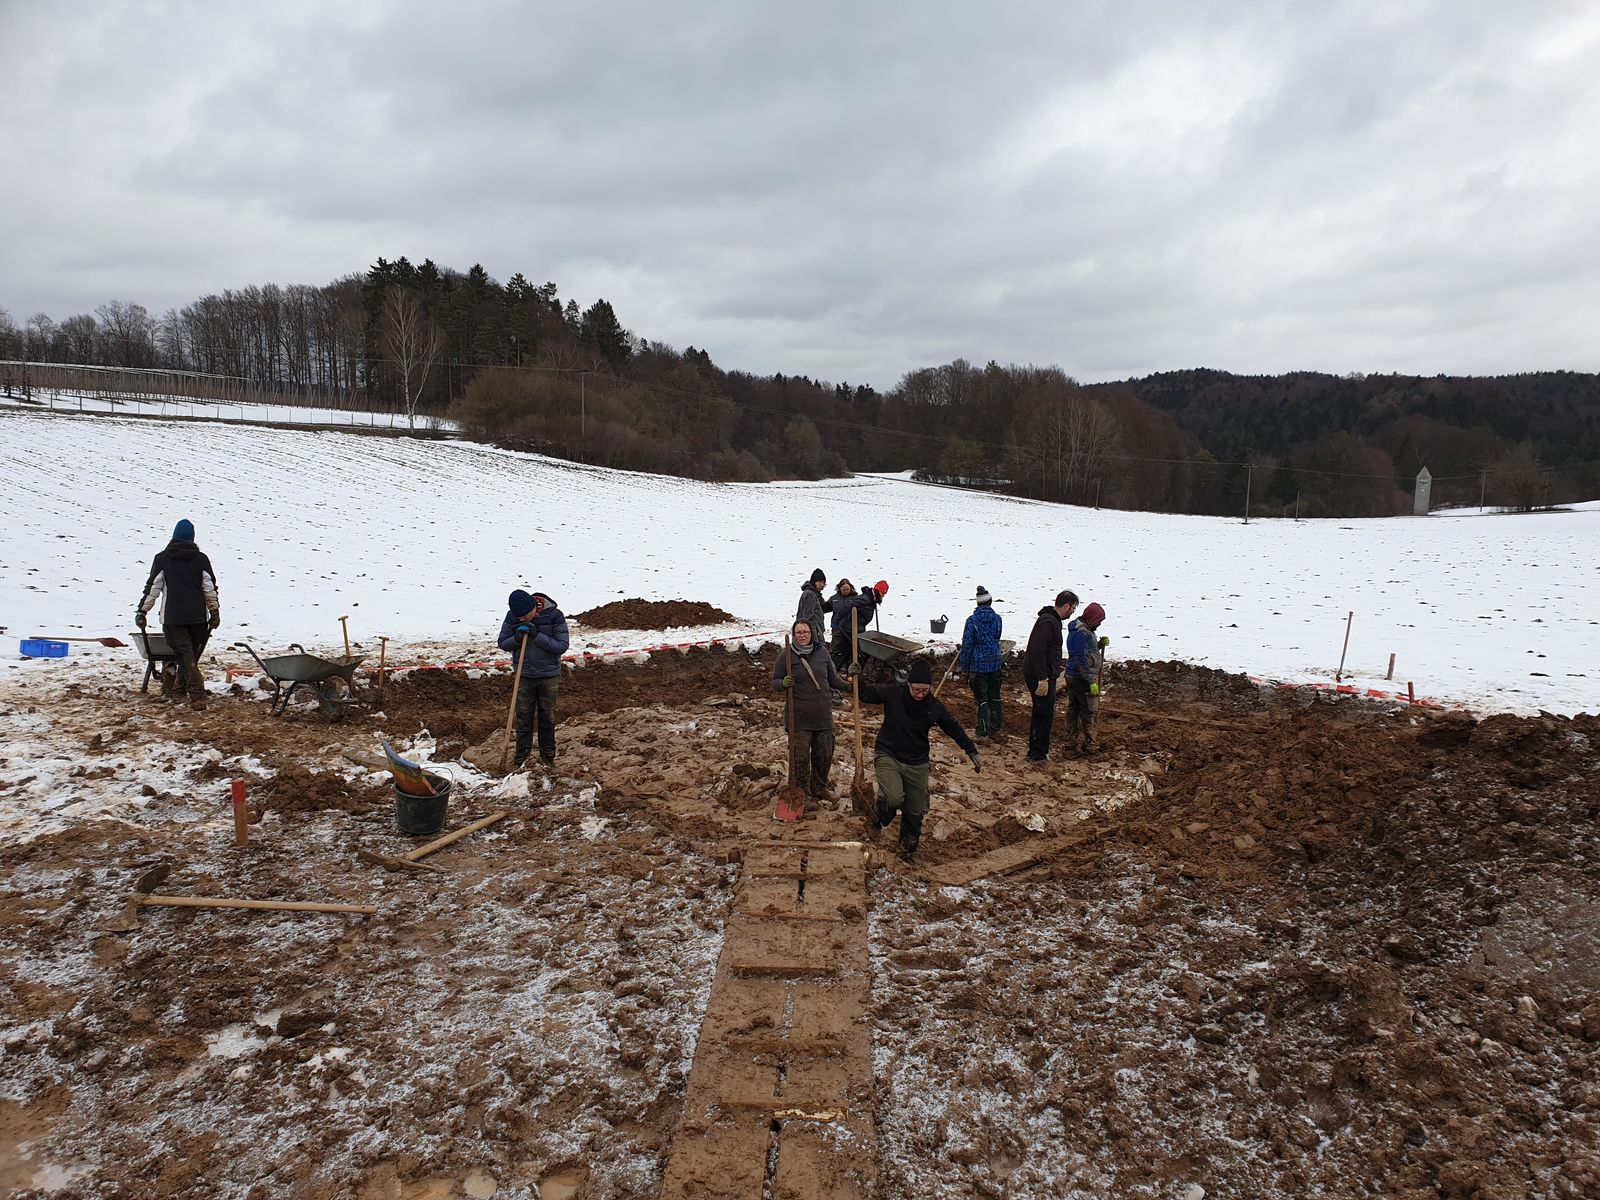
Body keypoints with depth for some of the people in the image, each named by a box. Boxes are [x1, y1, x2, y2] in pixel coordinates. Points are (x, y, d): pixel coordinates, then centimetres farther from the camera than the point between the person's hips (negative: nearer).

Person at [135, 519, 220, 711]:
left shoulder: (162, 559, 2)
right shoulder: (201, 558, 4)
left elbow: (152, 588, 0)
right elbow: (211, 589, 4)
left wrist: (141, 611, 8)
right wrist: (215, 612, 12)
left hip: (173, 617, -1)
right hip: (198, 616, 1)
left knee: (185, 655, -3)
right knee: (193, 654, 17)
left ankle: (197, 695, -15)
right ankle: (182, 686, 29)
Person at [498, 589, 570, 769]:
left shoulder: (554, 615, -16)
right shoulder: (512, 616, -9)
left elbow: (562, 646, -15)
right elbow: (503, 643, 1)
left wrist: (537, 636, -26)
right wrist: (517, 638, -21)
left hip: (549, 677, -1)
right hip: (524, 677, 1)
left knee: (547, 717, 12)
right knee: (523, 718, 9)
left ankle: (548, 755, 28)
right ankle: (521, 757, 22)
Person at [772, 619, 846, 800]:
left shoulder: (822, 653, 6)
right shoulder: (786, 656, -5)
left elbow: (833, 679, 15)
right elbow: (774, 681, 2)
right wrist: (784, 683, -20)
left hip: (823, 715, 4)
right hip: (799, 716, -4)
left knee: (825, 754, 12)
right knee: (800, 756, -1)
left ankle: (819, 787, 32)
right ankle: (798, 791, 15)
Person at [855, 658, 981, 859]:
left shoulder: (934, 706, -5)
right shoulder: (893, 694, -13)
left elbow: (954, 728, 8)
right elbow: (868, 694, 2)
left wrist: (973, 751, 8)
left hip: (917, 764, 3)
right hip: (888, 756, -3)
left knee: (915, 810, 9)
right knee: (894, 798, -26)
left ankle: (908, 843, 37)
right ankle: (879, 814, 10)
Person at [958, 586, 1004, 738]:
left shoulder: (972, 620, -13)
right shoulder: (997, 618, 0)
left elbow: (967, 645, -12)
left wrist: (964, 667, -2)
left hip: (978, 664, -5)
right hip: (995, 663, 5)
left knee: (981, 698, 1)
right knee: (994, 696, 16)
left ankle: (983, 730, 5)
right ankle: (995, 725, 27)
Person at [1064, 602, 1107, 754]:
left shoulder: (1077, 630, 11)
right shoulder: (1082, 633, -21)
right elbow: (1082, 660, -24)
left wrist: (1100, 644, 3)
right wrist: (1092, 682, -22)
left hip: (1072, 677, 10)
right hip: (1082, 678, -10)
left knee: (1073, 709, 15)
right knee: (1089, 711, -1)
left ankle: (1071, 741, 23)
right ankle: (1090, 745, 7)